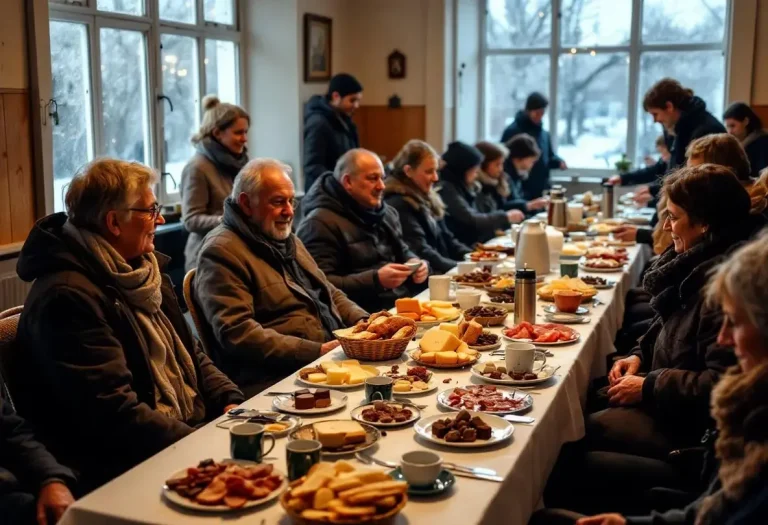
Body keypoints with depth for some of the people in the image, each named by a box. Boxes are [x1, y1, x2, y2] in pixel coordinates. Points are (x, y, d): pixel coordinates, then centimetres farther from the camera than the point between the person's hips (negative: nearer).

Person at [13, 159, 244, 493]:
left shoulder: (144, 271, 12)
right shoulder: (66, 297, -18)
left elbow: (190, 353, 18)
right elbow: (112, 412, -23)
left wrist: (231, 402, 1)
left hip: (191, 430, 9)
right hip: (123, 468, -8)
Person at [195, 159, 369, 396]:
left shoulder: (288, 239, 22)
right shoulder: (221, 252, -8)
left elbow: (330, 294, 26)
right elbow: (236, 333, -18)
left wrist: (366, 322, 5)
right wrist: (317, 352, -21)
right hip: (278, 380, -9)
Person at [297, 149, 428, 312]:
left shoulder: (387, 213, 18)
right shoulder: (320, 223, -10)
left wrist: (416, 263, 6)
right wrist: (376, 280, -22)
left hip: (407, 302, 8)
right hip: (365, 315, -8)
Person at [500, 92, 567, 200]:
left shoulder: (544, 133, 14)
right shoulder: (512, 131, -8)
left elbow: (549, 158, 22)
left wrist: (559, 162, -1)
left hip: (542, 191, 7)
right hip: (520, 193, -7)